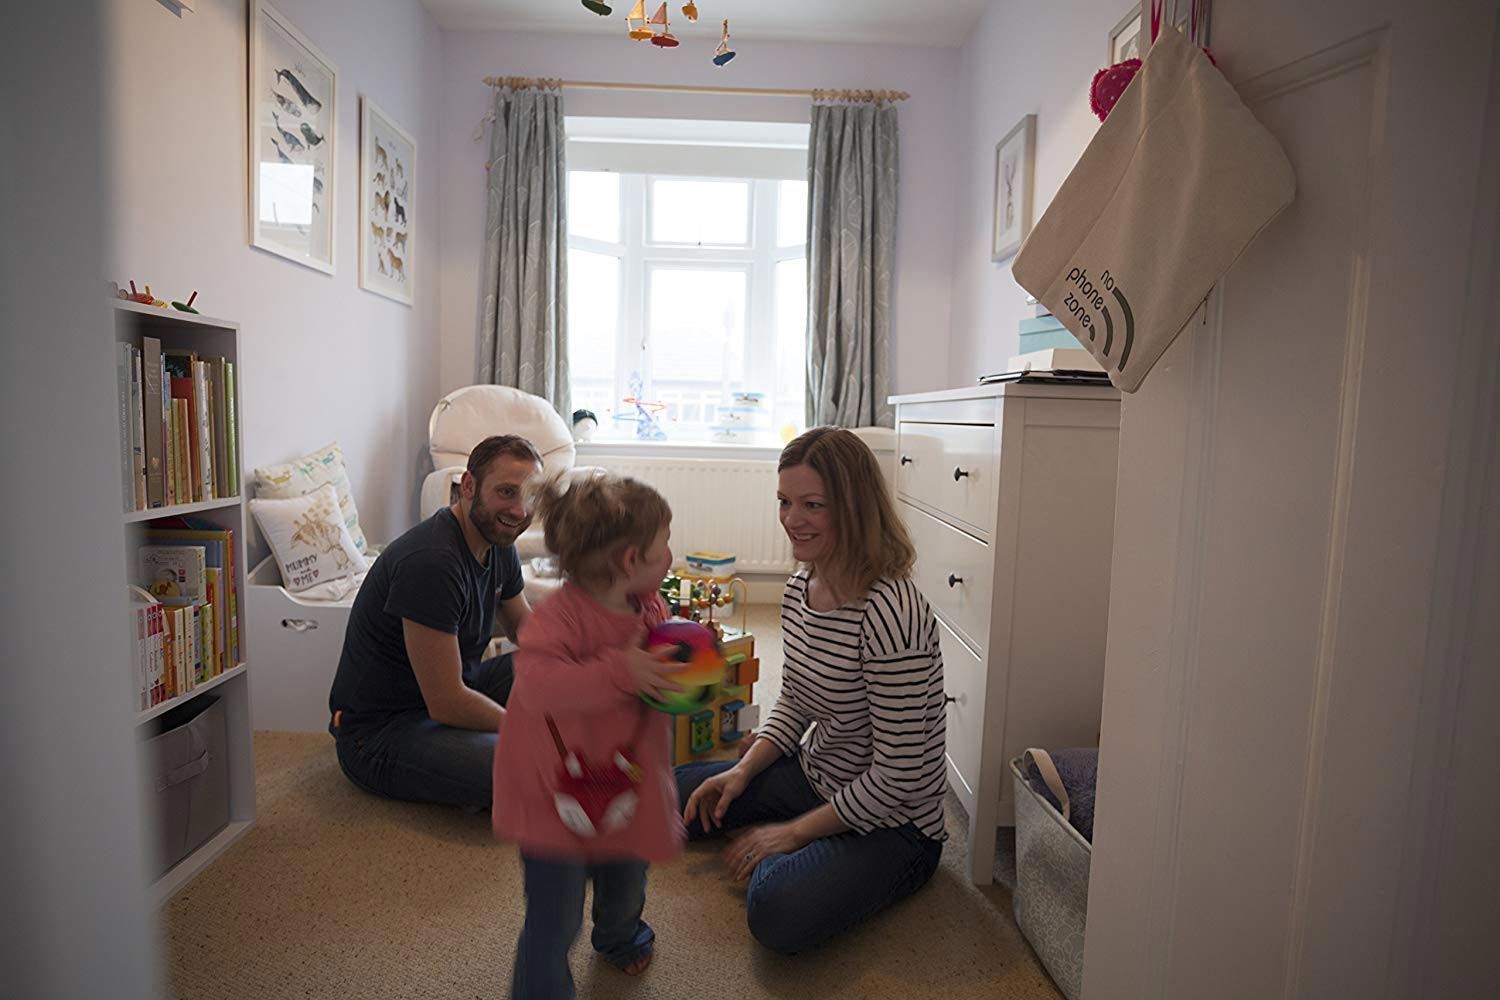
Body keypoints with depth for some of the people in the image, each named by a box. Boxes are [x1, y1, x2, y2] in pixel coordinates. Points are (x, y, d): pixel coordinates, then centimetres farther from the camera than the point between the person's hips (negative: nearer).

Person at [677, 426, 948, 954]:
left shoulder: (890, 613, -31)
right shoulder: (800, 587, -4)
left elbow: (898, 776, -26)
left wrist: (796, 830, -15)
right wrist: (742, 771, -4)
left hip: (891, 822, -7)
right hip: (814, 774, 7)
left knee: (777, 913, -28)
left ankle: (790, 850, 2)